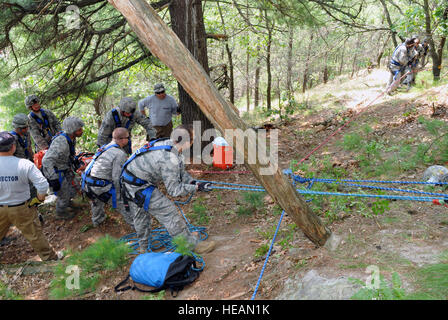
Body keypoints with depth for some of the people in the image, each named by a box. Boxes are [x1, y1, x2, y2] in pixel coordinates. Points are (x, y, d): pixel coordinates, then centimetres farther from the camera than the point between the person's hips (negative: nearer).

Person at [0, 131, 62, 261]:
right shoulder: (24, 164, -23)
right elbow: (43, 185, -24)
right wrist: (39, 199, -5)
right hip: (21, 209, -2)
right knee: (34, 234, 12)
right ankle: (49, 257, 27)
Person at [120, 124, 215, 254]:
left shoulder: (167, 143, -3)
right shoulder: (170, 160, -30)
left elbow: (180, 171, 8)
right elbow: (173, 190, -20)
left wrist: (192, 181, -6)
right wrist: (196, 187, -18)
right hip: (140, 188, -10)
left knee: (141, 215, 25)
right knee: (169, 213, -3)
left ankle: (143, 248, 46)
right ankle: (194, 244, 7)